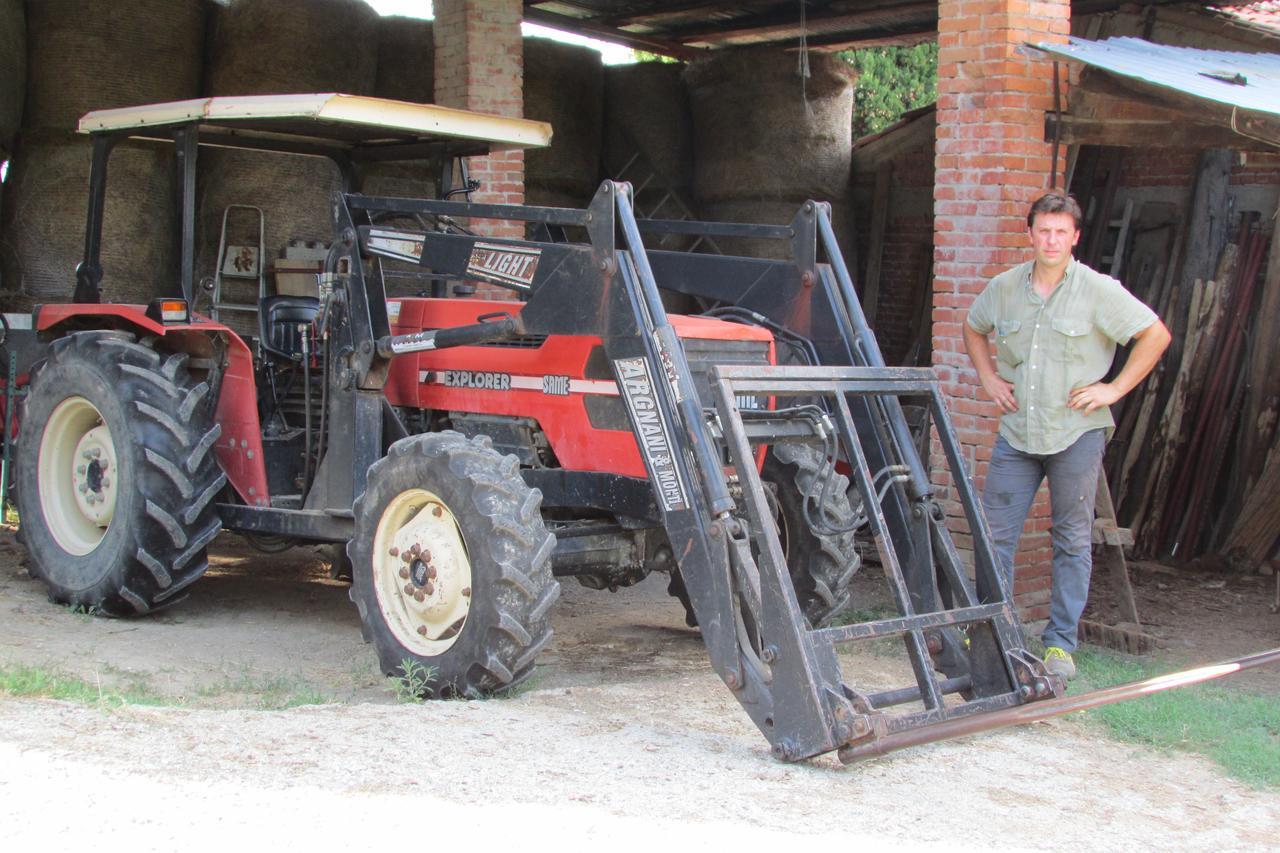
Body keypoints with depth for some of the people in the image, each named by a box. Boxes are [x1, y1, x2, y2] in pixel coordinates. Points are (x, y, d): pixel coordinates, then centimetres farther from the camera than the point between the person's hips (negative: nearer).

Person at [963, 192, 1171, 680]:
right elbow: (973, 328, 22)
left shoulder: (1098, 291, -7)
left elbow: (1156, 335, -4)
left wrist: (1115, 389, -8)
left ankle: (1060, 643, 13)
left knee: (1072, 539, 4)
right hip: (1016, 432, 3)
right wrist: (988, 377, 9)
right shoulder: (1005, 287, 4)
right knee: (995, 532, 4)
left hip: (1077, 432, -3)